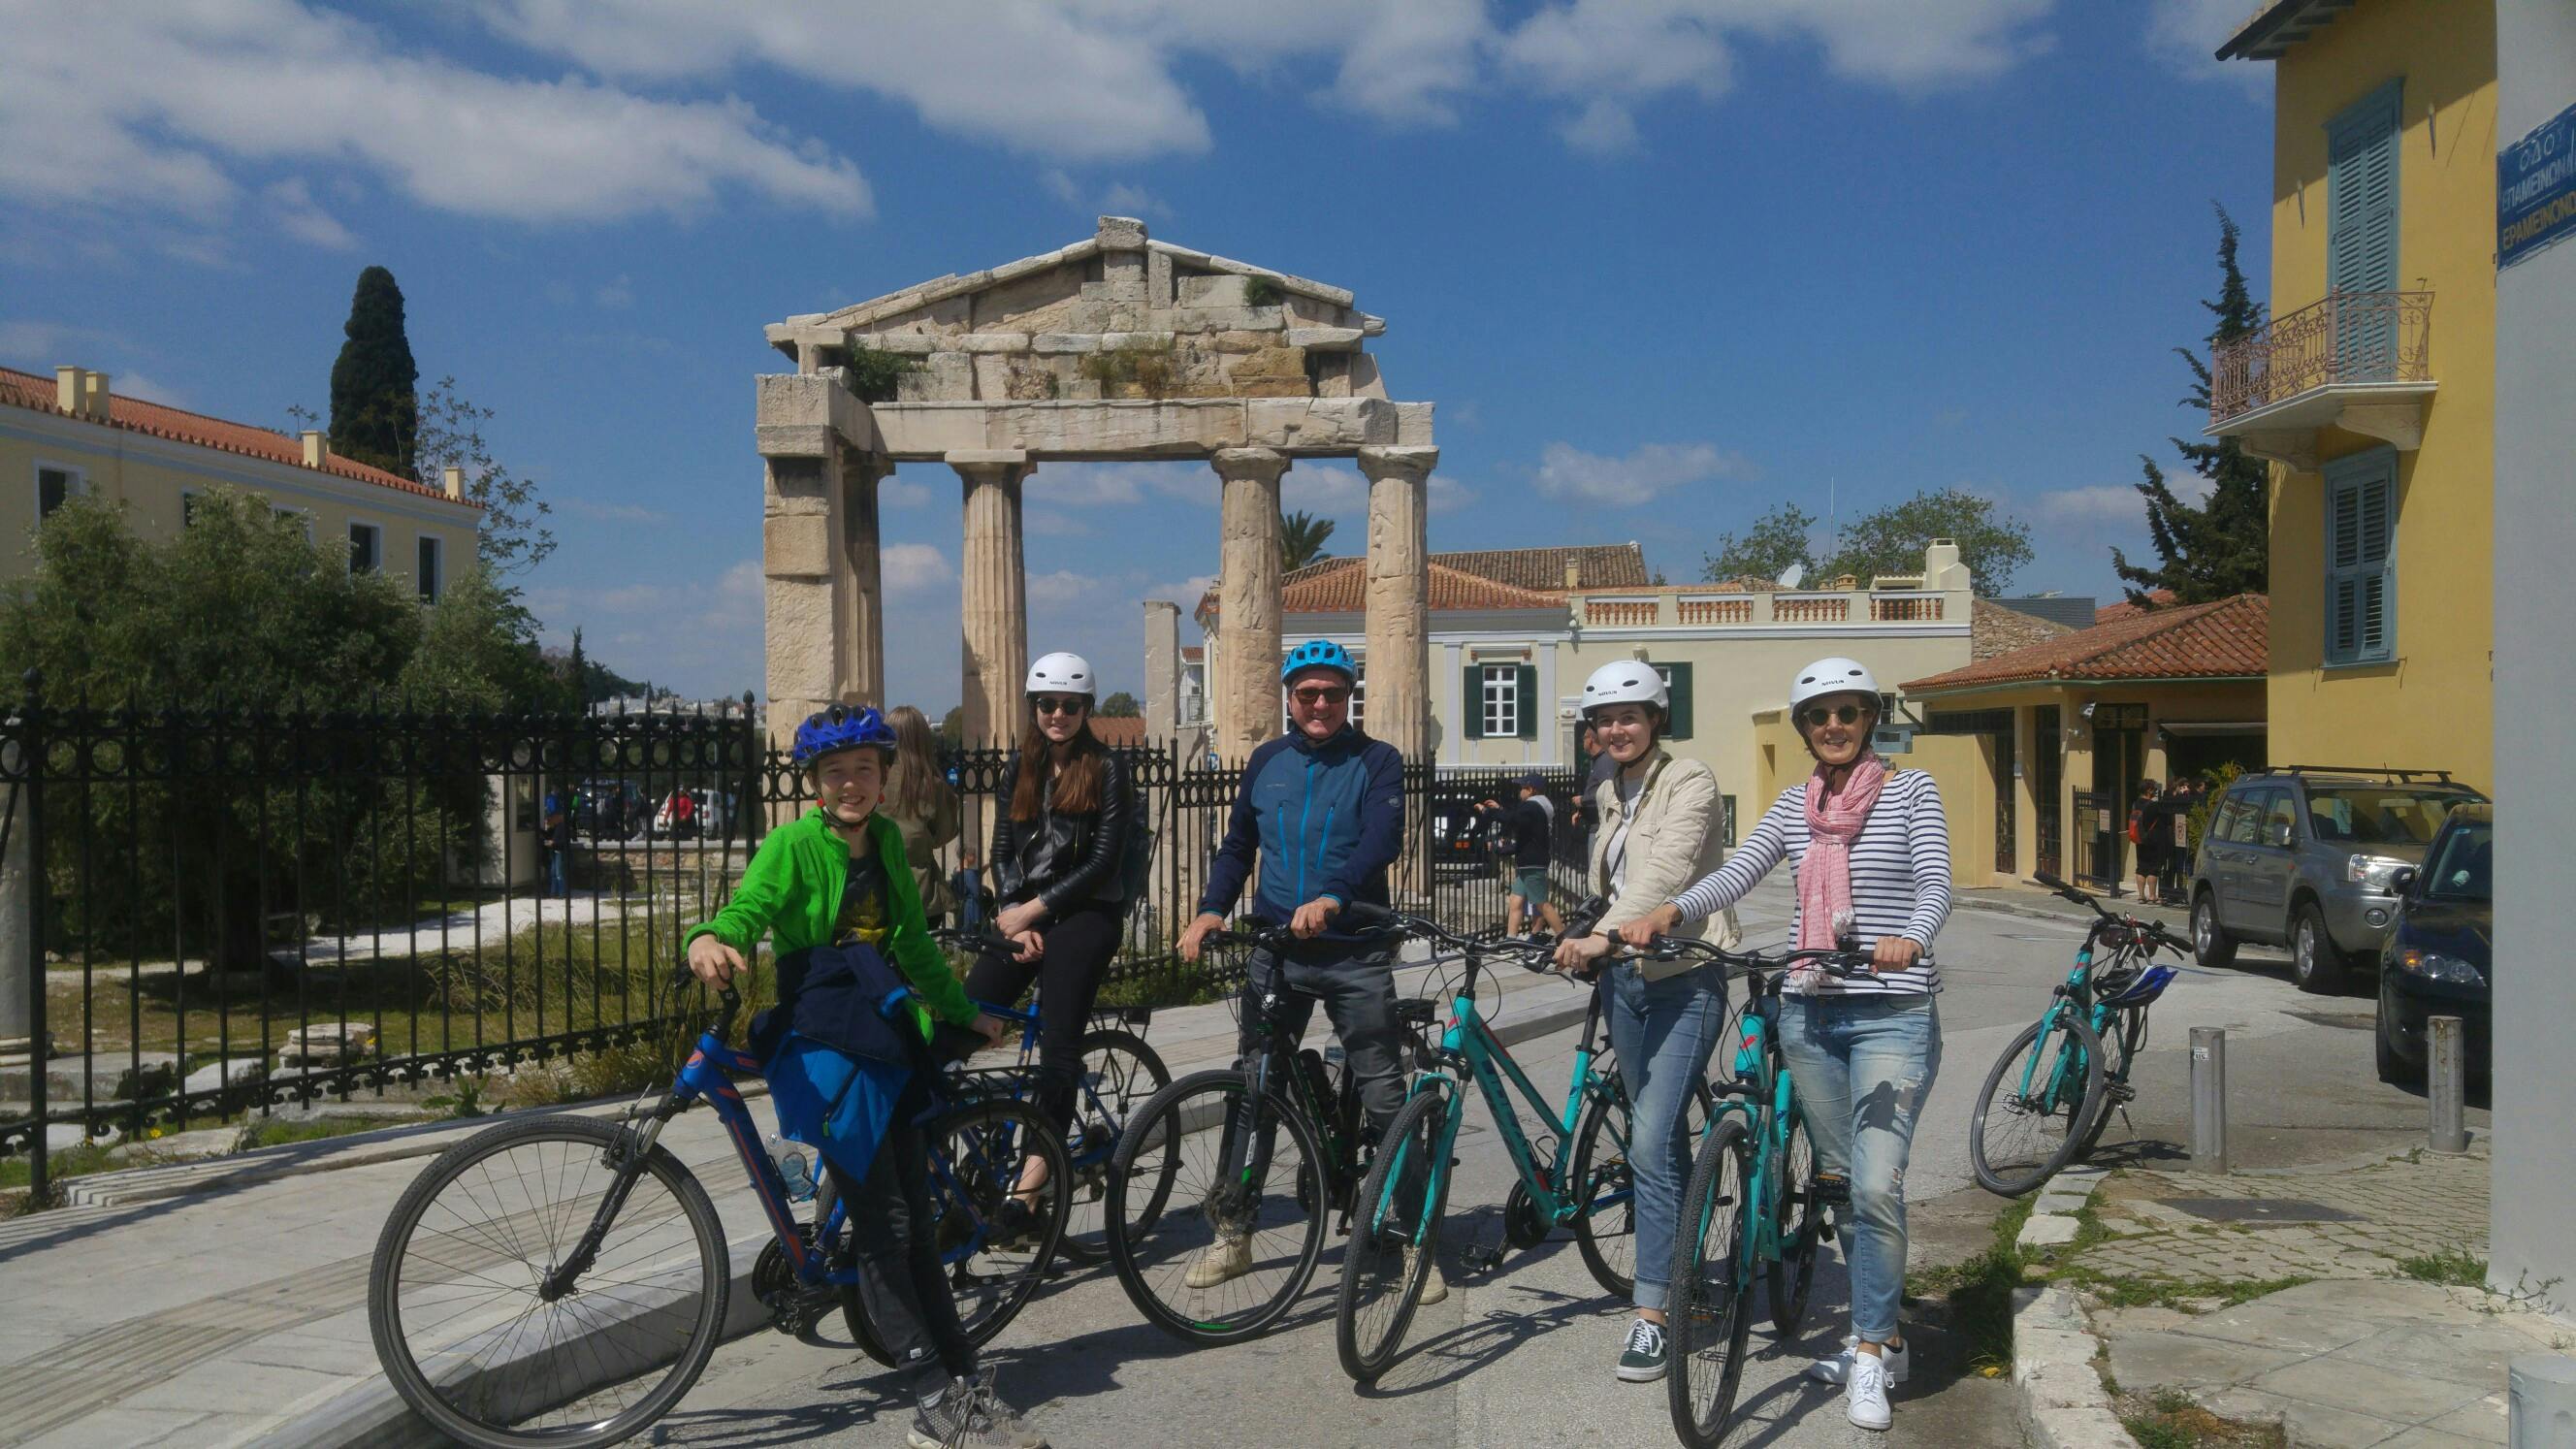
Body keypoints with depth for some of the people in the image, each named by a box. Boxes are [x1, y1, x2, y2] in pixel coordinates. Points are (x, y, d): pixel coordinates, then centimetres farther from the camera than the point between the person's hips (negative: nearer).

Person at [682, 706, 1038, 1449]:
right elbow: (747, 906, -21)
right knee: (883, 1226, -8)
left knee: (915, 1221, 8)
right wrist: (710, 939, -44)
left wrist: (963, 1011, 33)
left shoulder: (887, 842, 13)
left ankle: (964, 1386, 15)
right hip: (820, 1044, -6)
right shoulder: (793, 845, -5)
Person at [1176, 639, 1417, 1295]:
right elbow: (1237, 847, 16)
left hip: (1354, 952, -3)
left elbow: (1383, 839, -17)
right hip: (1274, 951, 4)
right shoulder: (1266, 762, 10)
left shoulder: (1376, 761, -2)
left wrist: (1332, 897, -34)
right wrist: (1211, 910, -1)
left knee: (1385, 1097, 0)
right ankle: (1232, 1235, 21)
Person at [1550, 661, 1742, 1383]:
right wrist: (1591, 941, 7)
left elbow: (1666, 870, -27)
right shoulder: (1610, 796, 12)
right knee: (1661, 1137, 15)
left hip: (1684, 978, -7)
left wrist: (1604, 935, -39)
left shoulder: (1689, 781, -11)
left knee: (1652, 1143, -14)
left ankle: (1651, 1317, -9)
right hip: (1626, 977, 7)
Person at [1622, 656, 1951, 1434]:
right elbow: (1736, 872, -3)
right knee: (1838, 1182, 13)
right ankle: (1880, 1337, 28)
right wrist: (1667, 912, -21)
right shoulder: (1796, 803, 9)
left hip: (1893, 1012, -5)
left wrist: (1910, 938, -36)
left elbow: (1934, 885, -14)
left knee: (1876, 1187, -13)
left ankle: (1870, 1355, 2)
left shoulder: (1911, 790, -1)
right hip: (1810, 1012, 5)